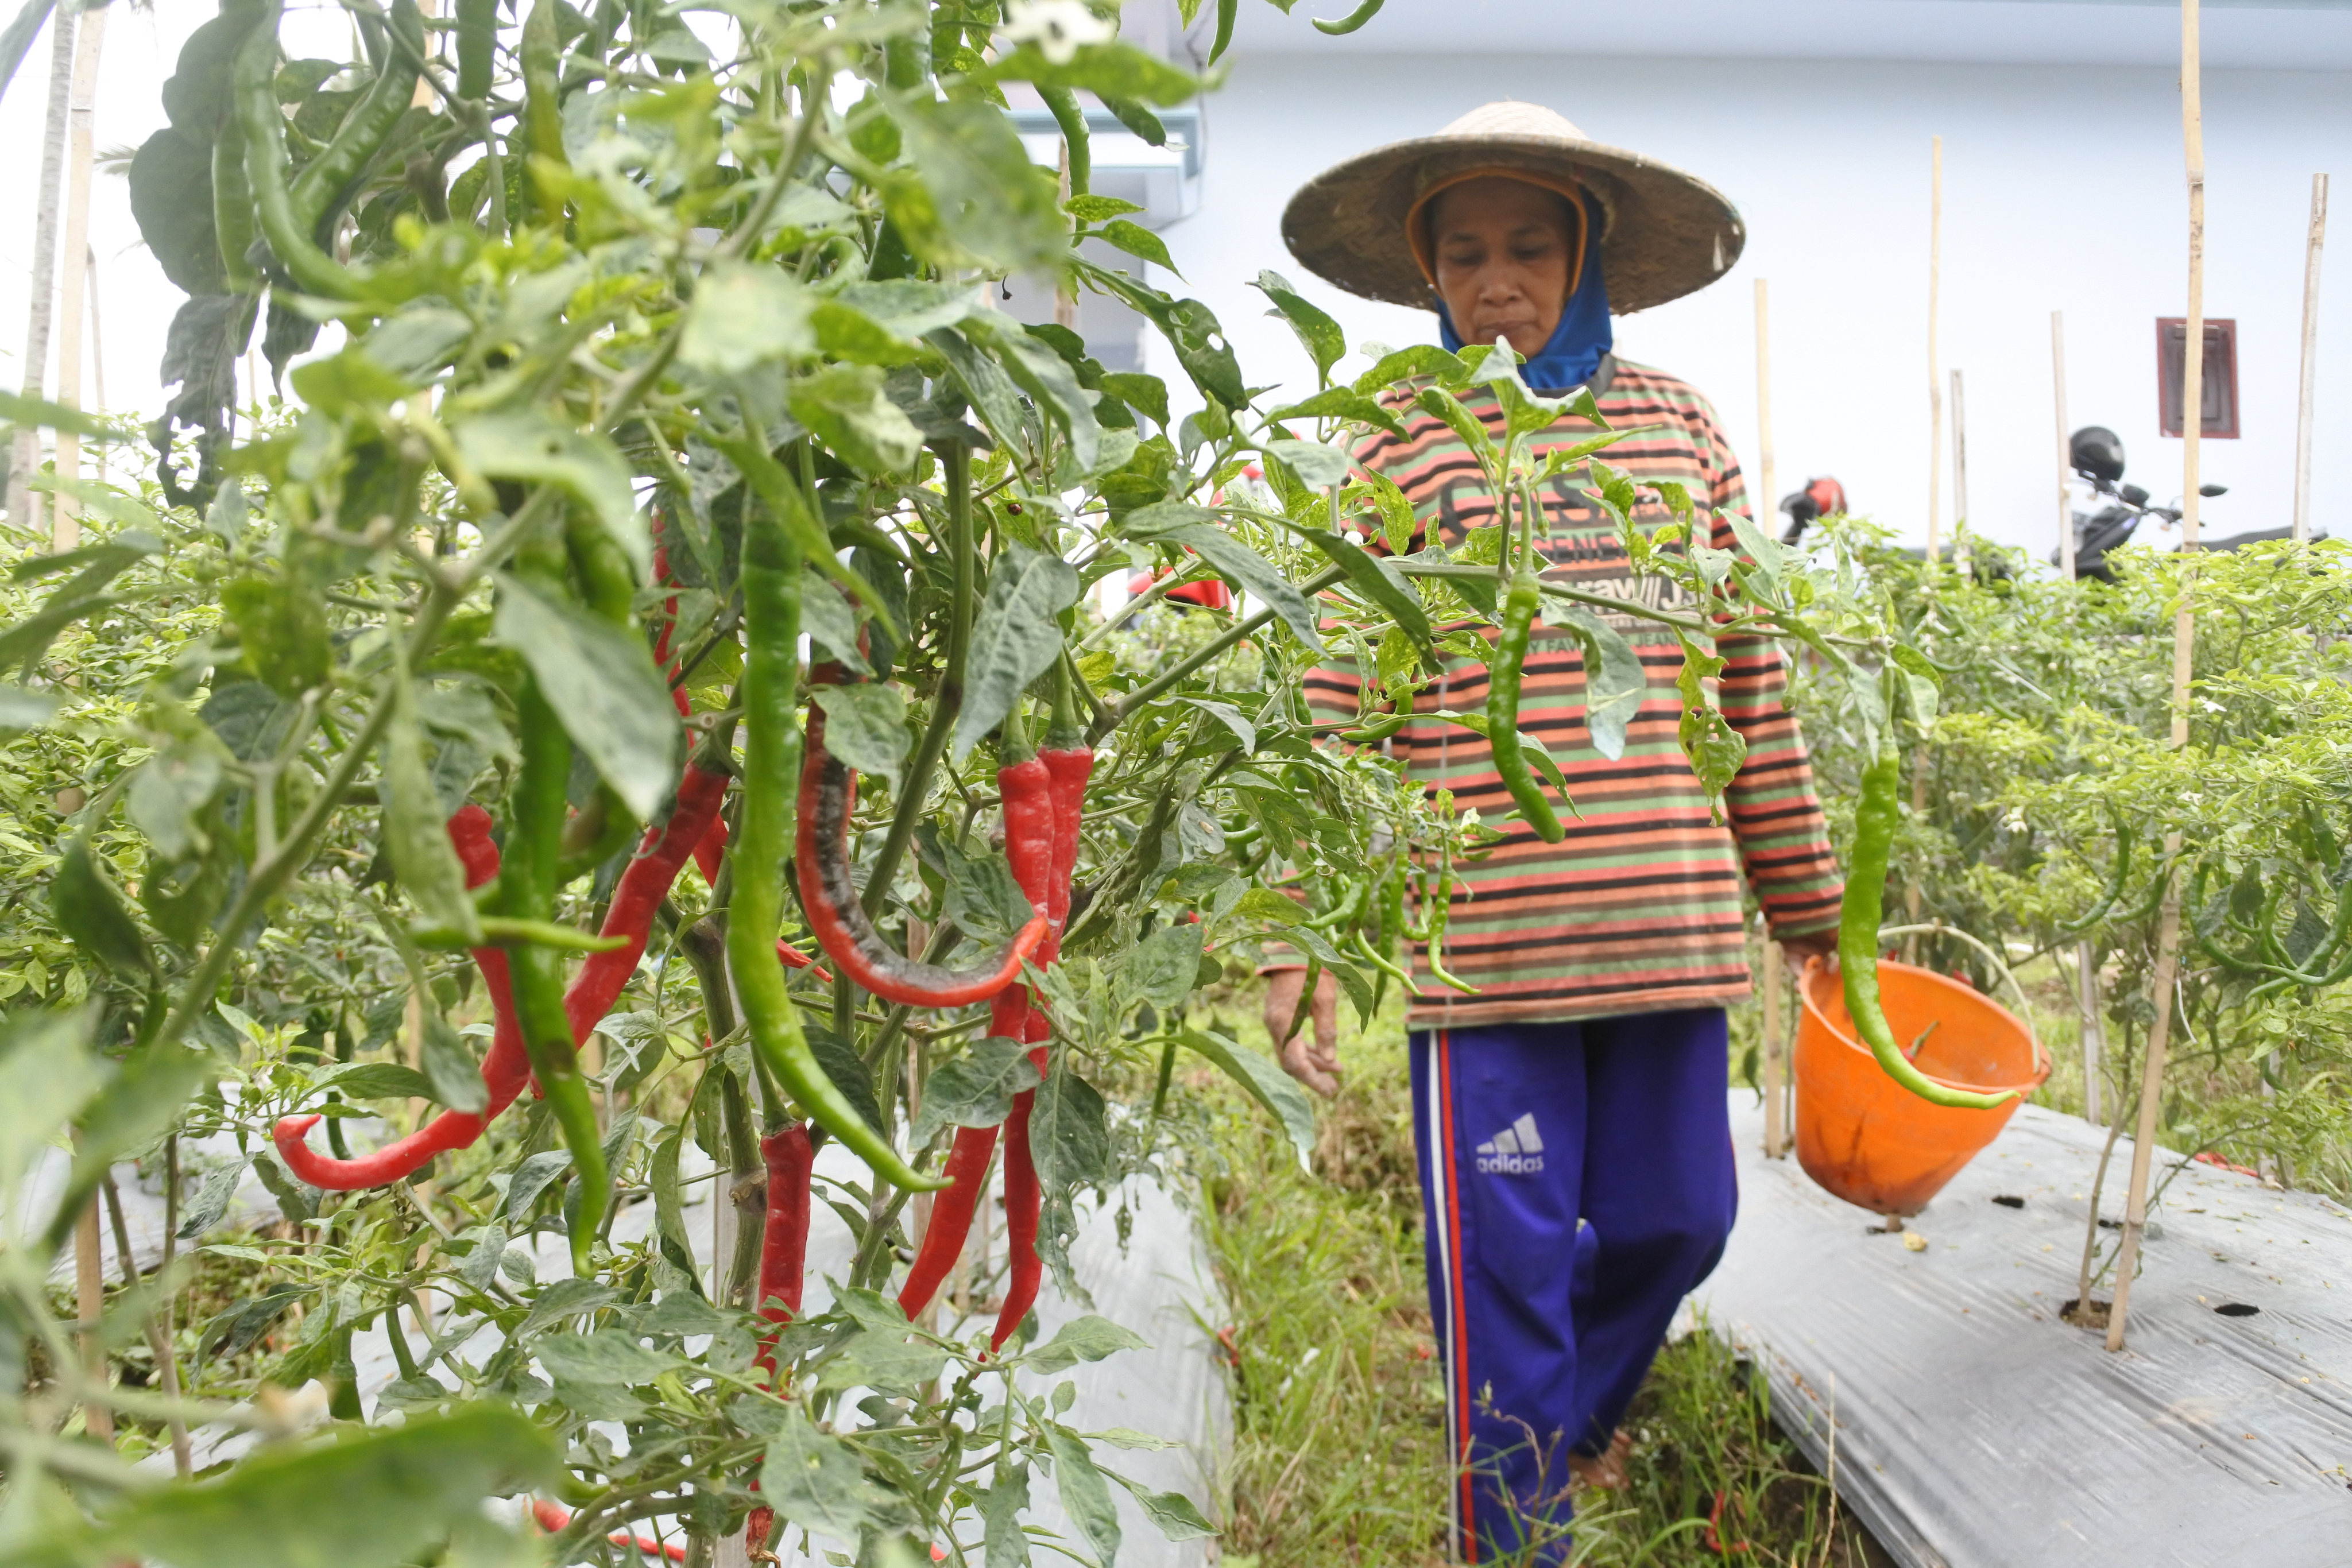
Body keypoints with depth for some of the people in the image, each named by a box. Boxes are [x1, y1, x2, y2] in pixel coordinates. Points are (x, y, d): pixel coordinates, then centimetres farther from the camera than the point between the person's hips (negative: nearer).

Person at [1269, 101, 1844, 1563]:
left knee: (1675, 1220, 14)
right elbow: (1333, 714, 0)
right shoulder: (1398, 455, 2)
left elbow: (1749, 681, 12)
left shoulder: (1678, 426, 9)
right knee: (1507, 1264, 3)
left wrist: (1807, 898, 13)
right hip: (1483, 937, -3)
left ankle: (1569, 1418, 44)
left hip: (1670, 928, 3)